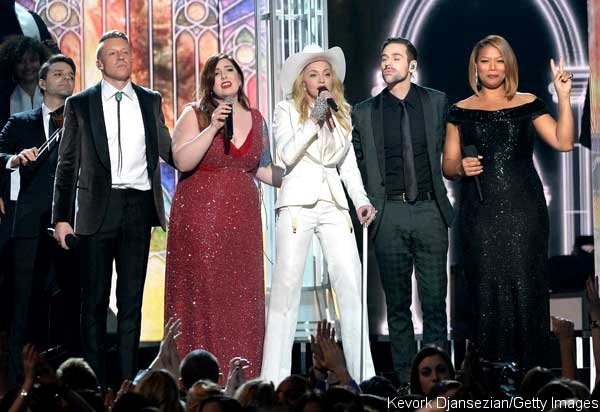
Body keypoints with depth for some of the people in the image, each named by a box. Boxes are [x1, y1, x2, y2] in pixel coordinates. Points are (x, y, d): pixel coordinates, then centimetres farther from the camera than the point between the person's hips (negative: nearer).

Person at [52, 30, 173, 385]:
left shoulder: (151, 101, 11)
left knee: (132, 299, 6)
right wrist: (61, 217, -1)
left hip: (139, 208, 2)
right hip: (98, 207, -2)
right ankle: (95, 381, 6)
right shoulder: (80, 104, 5)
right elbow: (68, 165, 5)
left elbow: (168, 152, 11)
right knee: (95, 299, 1)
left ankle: (128, 379, 10)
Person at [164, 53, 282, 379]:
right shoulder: (195, 116, 0)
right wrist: (213, 127, -19)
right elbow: (182, 161, -14)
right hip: (200, 218, -4)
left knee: (242, 296, 1)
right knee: (202, 294, -7)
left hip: (242, 218, 4)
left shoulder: (256, 120, 13)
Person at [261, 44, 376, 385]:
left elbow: (349, 165, 18)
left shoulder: (343, 114, 17)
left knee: (352, 284, -4)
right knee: (288, 284, -7)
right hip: (298, 201, -4)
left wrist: (362, 200, 4)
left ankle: (363, 374, -3)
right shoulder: (288, 110, 4)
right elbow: (287, 155, -8)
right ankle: (275, 377, -6)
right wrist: (313, 120, -13)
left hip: (334, 203, 4)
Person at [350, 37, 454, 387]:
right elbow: (358, 165, 9)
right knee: (398, 305, 5)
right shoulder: (364, 112, 7)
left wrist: (441, 193, 7)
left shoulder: (437, 102, 7)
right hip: (389, 215, 0)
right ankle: (404, 380, 9)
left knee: (434, 302, -1)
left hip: (430, 210, 0)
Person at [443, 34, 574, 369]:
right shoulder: (461, 112, 11)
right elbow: (448, 165, 12)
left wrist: (564, 97, -11)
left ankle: (530, 370, 1)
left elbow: (564, 142, -2)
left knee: (526, 285, -6)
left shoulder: (528, 105, 9)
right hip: (481, 213, 1)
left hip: (524, 212, -1)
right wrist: (462, 168, -10)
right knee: (487, 289, -2)